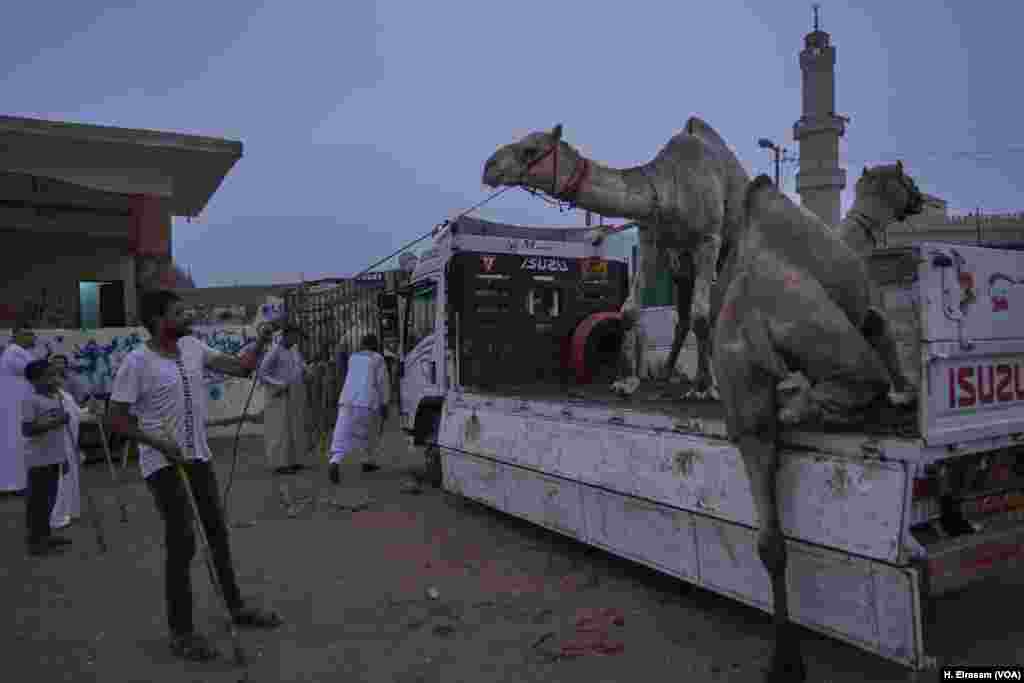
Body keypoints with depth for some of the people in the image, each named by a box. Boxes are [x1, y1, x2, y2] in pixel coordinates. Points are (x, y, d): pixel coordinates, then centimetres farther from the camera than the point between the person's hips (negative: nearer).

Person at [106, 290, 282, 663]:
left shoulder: (193, 347, 0)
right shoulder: (137, 362, -16)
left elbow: (240, 368, 3)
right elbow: (116, 419, -14)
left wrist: (263, 338, -11)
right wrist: (160, 443, -26)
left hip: (199, 455, 7)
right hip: (162, 462, -7)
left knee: (217, 530, 16)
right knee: (182, 542, -6)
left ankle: (236, 607, 32)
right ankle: (181, 632, 9)